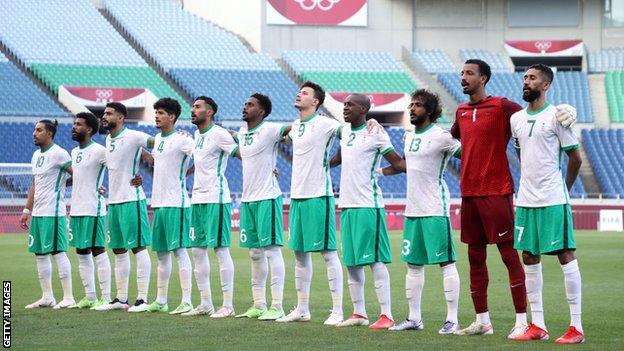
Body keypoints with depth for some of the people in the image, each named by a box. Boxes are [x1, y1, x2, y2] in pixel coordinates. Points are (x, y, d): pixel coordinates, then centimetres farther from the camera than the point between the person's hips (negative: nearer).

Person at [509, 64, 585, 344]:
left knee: (566, 256, -6)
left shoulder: (556, 116, -7)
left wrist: (564, 189, 7)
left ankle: (576, 326, -5)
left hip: (553, 200, -7)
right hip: (526, 199, 7)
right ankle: (537, 325, 15)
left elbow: (575, 157, -2)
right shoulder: (516, 119, 11)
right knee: (529, 258, 8)